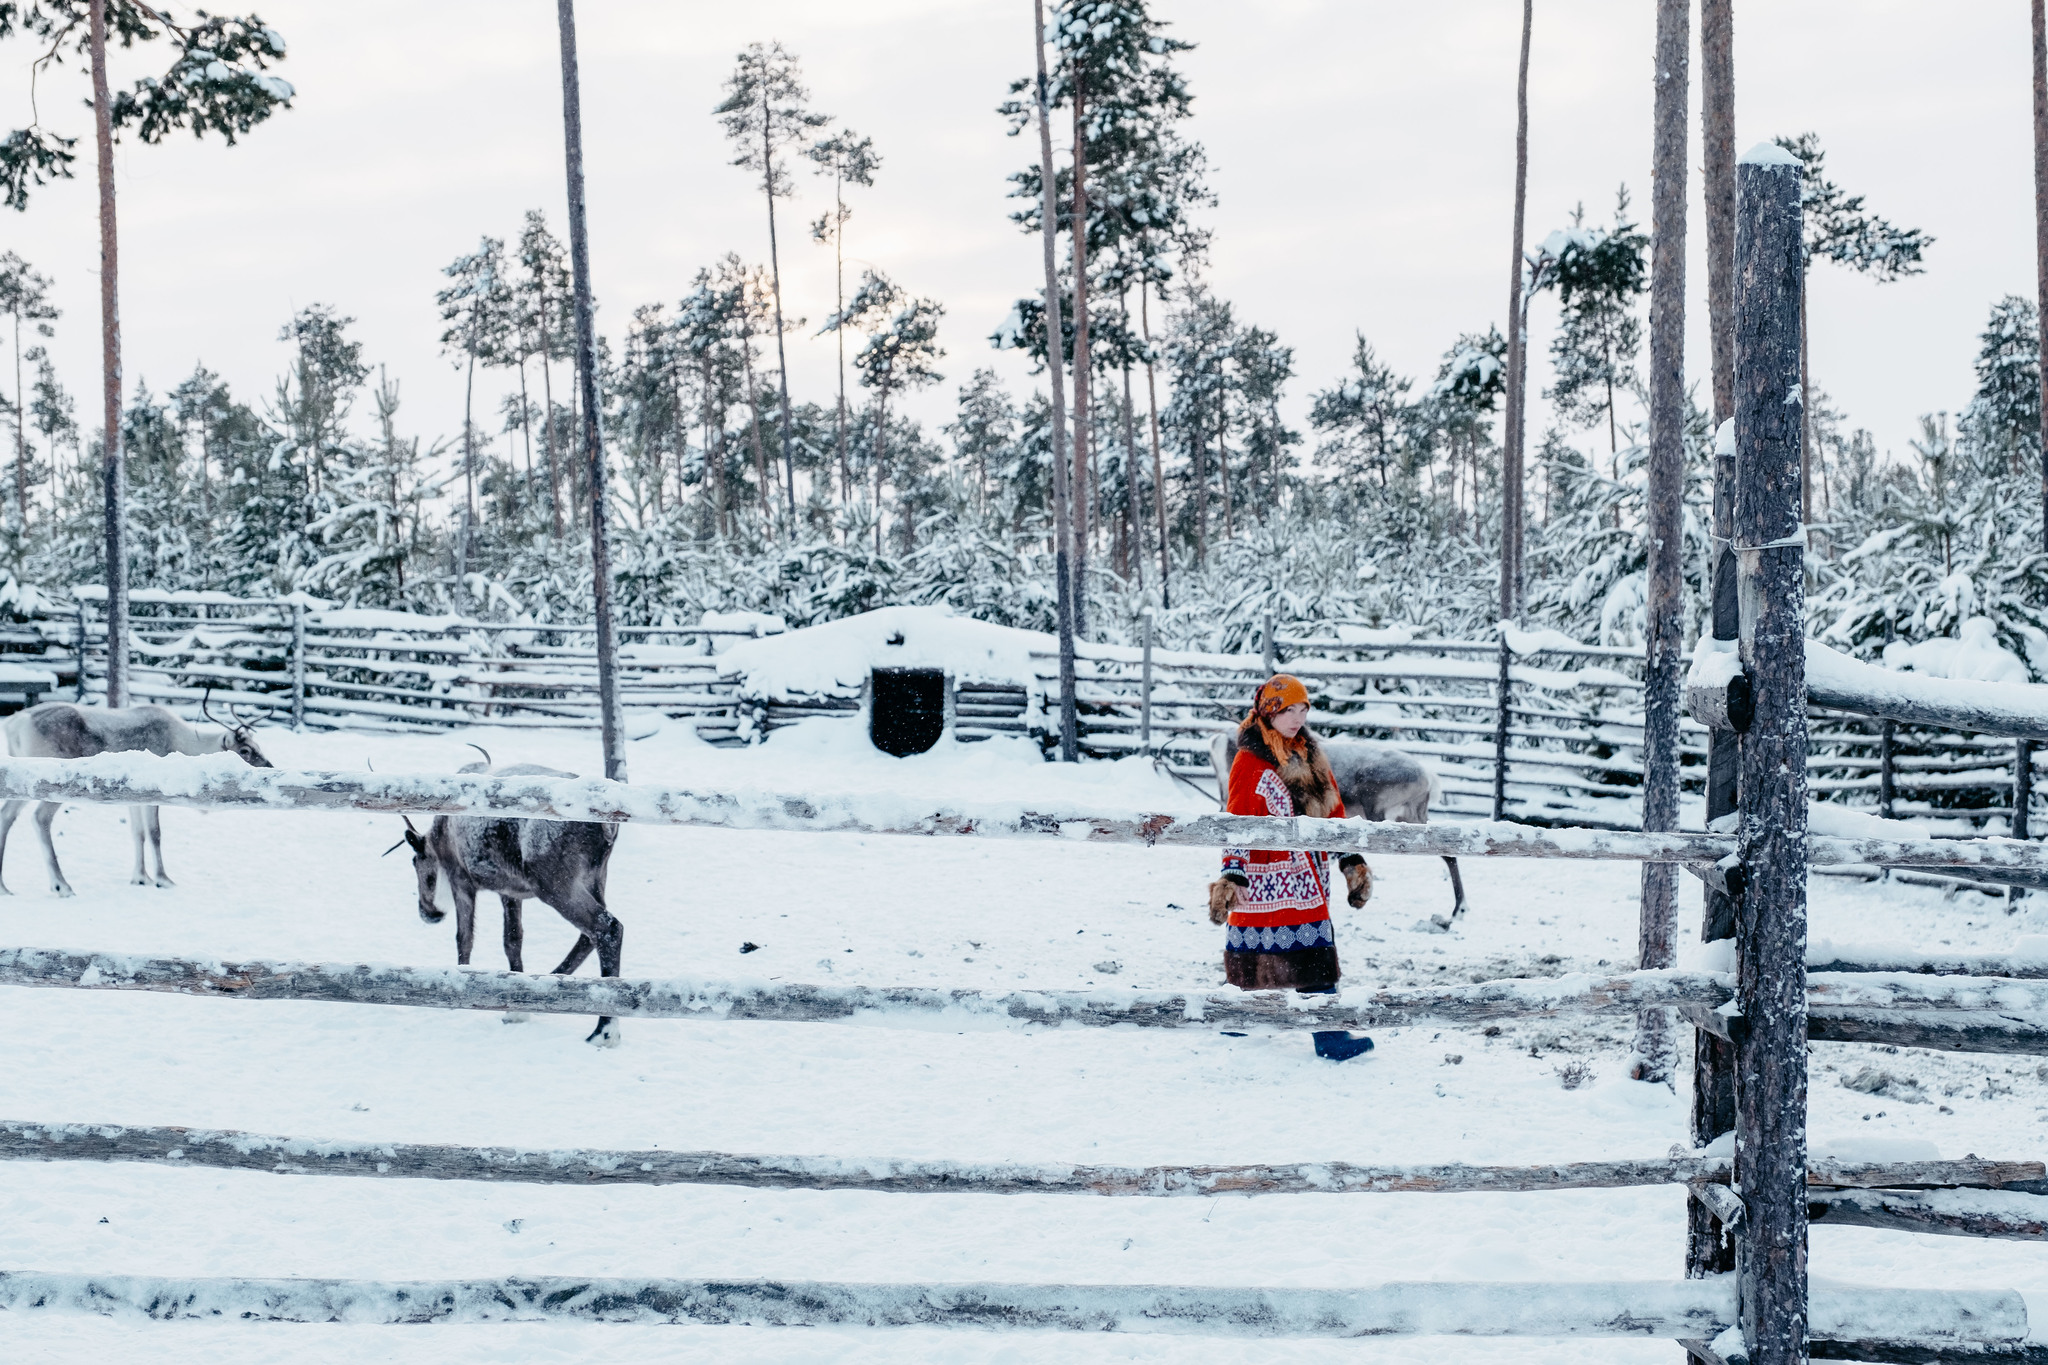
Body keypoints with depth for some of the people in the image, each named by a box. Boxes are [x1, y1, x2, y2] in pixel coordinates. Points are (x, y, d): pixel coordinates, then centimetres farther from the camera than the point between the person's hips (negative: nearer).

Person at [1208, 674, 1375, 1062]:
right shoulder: (1250, 762, -8)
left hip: (1308, 878, 6)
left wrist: (1352, 862, 15)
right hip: (1268, 879, -6)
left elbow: (1333, 812, 18)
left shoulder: (1311, 757, 13)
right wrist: (1231, 875, -20)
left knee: (1315, 956, 5)